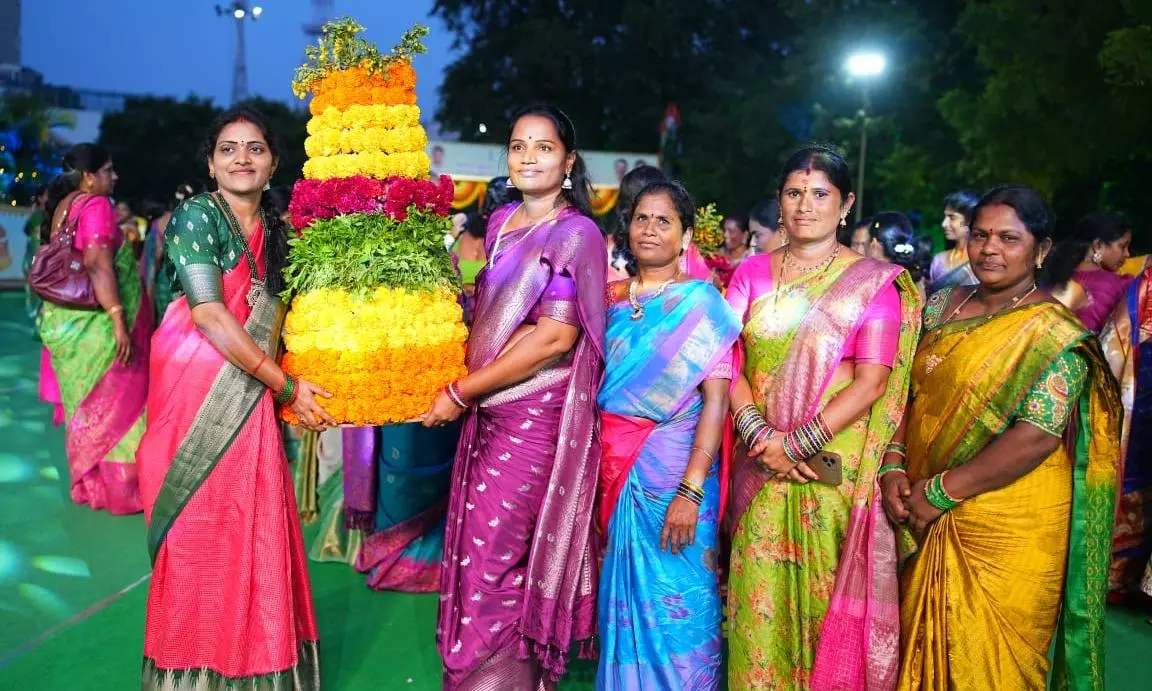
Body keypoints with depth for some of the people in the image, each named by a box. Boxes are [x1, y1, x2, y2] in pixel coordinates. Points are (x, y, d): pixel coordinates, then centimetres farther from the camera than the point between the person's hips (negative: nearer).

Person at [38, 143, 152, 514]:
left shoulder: (61, 207, 12)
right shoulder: (96, 205, -14)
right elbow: (98, 266, -24)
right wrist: (119, 320, -26)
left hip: (67, 319, 8)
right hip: (95, 324, -8)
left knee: (86, 403, 16)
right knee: (113, 402, 1)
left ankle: (90, 482, 27)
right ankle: (120, 489, 8)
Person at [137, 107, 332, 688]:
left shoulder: (274, 230, 12)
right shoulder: (196, 215, -7)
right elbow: (209, 313, -16)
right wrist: (286, 386, -15)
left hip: (250, 398, 6)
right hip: (196, 392, -6)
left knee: (254, 532, 9)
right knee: (199, 537, 2)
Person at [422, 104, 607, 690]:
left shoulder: (576, 233, -10)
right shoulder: (500, 223, 11)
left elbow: (556, 337, -18)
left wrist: (460, 394, -13)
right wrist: (464, 392, 3)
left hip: (535, 417, -7)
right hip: (487, 412, 7)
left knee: (496, 561, 1)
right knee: (476, 552, 13)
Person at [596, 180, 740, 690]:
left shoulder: (701, 301, -6)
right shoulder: (611, 299, 9)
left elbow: (716, 399, -13)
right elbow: (591, 384, 11)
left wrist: (692, 490, -21)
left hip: (674, 471, -4)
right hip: (615, 471, 4)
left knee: (675, 607, 3)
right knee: (623, 597, 14)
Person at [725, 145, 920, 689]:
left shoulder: (873, 281, -1)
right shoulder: (752, 273, 7)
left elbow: (872, 381, -9)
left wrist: (798, 441, -16)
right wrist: (759, 434, -13)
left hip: (832, 468, -2)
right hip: (760, 468, 3)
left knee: (824, 598, 6)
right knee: (760, 598, 8)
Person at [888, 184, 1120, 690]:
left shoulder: (1053, 333, -12)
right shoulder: (942, 305, 6)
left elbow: (1037, 437, -20)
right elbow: (911, 390, 7)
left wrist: (940, 491, -18)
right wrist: (893, 467, -7)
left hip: (1005, 533, -5)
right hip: (927, 525, 5)